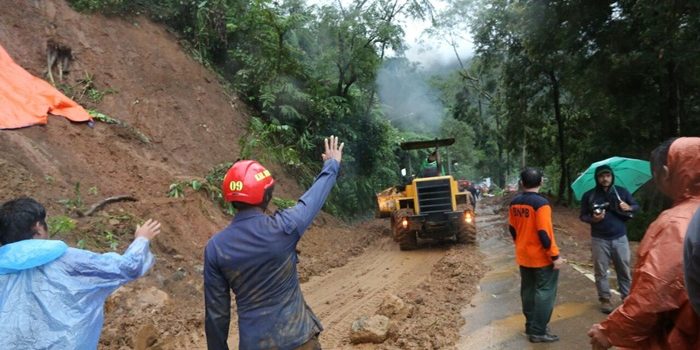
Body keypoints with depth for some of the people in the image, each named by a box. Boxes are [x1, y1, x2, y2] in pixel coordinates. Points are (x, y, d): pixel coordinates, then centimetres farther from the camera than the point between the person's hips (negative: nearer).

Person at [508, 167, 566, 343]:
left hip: (523, 256, 7)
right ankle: (538, 332, 6)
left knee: (528, 291, 17)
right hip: (542, 257, -7)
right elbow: (544, 233, -23)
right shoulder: (541, 203, -20)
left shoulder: (514, 203, 1)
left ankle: (530, 325, 29)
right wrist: (555, 256, -15)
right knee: (545, 293, 3)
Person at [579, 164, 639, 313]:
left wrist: (629, 207, -12)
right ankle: (605, 299, 18)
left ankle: (627, 297, 23)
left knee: (624, 270, 9)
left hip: (620, 238, 1)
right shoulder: (589, 195, -2)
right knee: (601, 271, 6)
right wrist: (592, 219, -19)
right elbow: (583, 216, 3)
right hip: (599, 240, -1)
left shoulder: (622, 191, 3)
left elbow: (637, 206, 11)